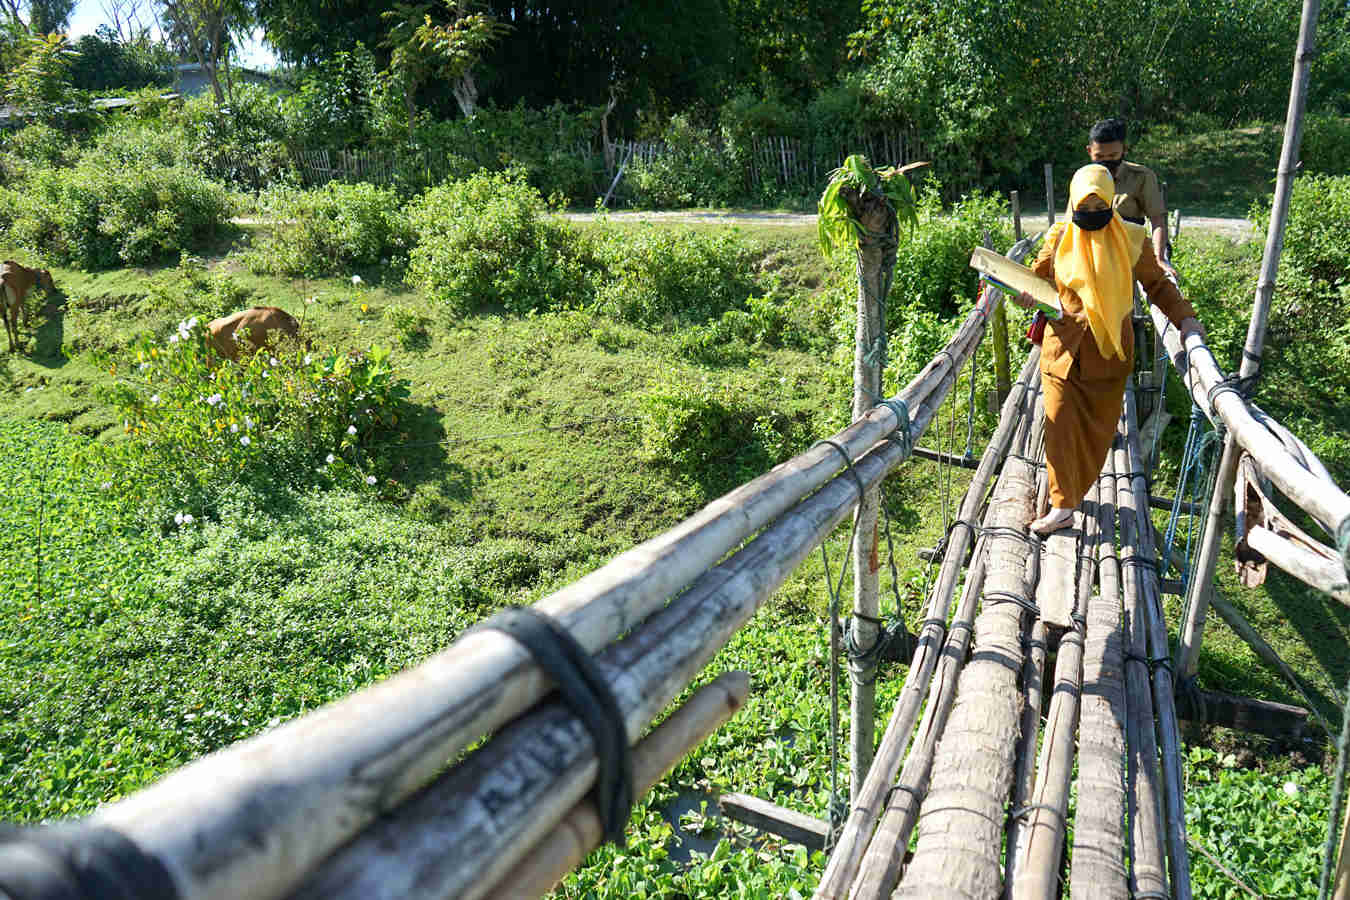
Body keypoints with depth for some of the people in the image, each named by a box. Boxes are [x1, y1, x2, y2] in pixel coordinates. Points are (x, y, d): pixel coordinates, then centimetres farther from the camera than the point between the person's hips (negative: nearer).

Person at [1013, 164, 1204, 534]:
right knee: (1060, 425, -5)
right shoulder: (1059, 239, 0)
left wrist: (1184, 317, -5)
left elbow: (1158, 284, 9)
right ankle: (1062, 506, 4)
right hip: (1063, 348, 0)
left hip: (1109, 352, 1)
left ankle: (1073, 492, 25)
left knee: (1098, 427, 7)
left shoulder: (1132, 240, 0)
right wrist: (1024, 293, -15)